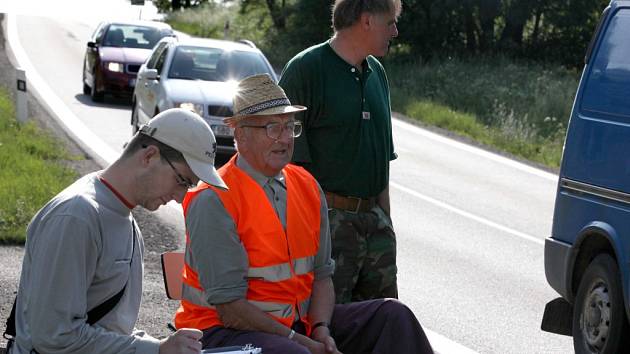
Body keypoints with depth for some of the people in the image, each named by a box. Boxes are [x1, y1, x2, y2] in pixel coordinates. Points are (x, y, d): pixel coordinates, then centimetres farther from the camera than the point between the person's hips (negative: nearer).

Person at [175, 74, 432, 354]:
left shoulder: (308, 187, 8)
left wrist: (322, 330, -10)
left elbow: (321, 275, 10)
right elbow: (229, 307, -18)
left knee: (393, 316, -4)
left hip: (299, 322, 7)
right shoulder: (213, 201, -15)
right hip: (224, 330, -7)